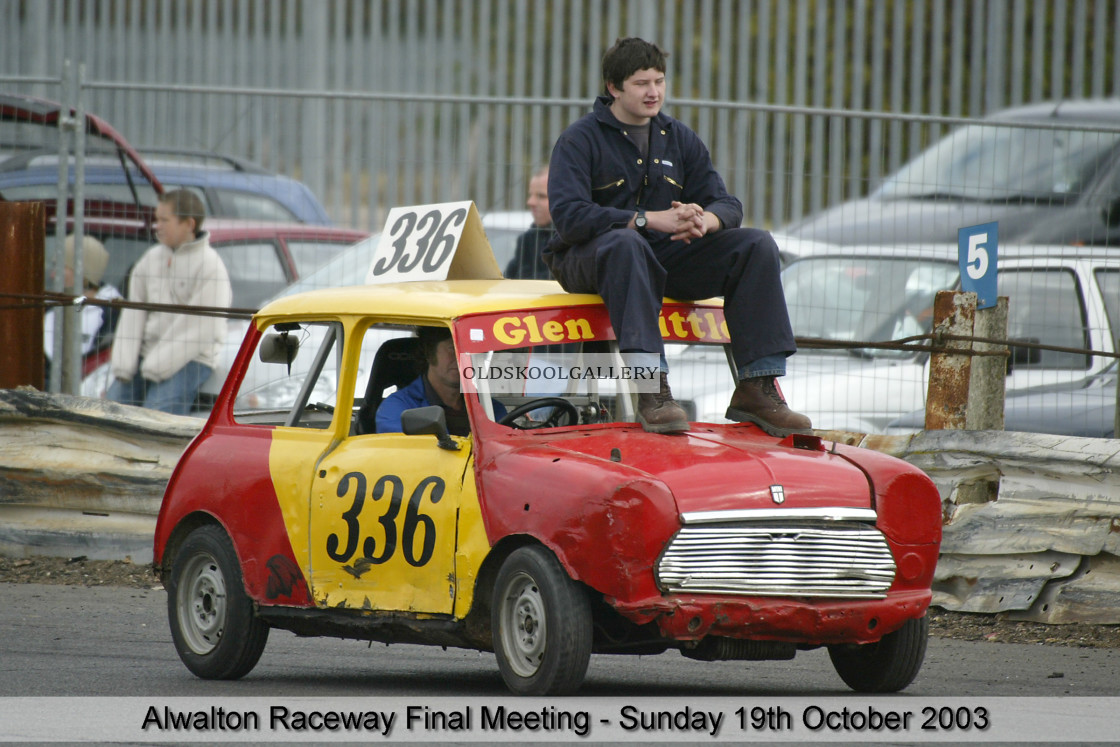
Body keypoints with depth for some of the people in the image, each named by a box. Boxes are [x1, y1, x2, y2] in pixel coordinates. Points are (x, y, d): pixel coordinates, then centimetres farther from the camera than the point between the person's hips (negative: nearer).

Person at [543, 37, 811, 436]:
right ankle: (652, 389, -49)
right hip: (589, 259, -6)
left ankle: (757, 389, -20)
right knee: (627, 245, -41)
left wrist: (704, 220, -22)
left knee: (757, 245, -12)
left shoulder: (679, 138, 12)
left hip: (665, 257, 6)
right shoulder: (580, 140, -6)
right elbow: (569, 216, -21)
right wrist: (651, 220, -29)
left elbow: (727, 205, 5)